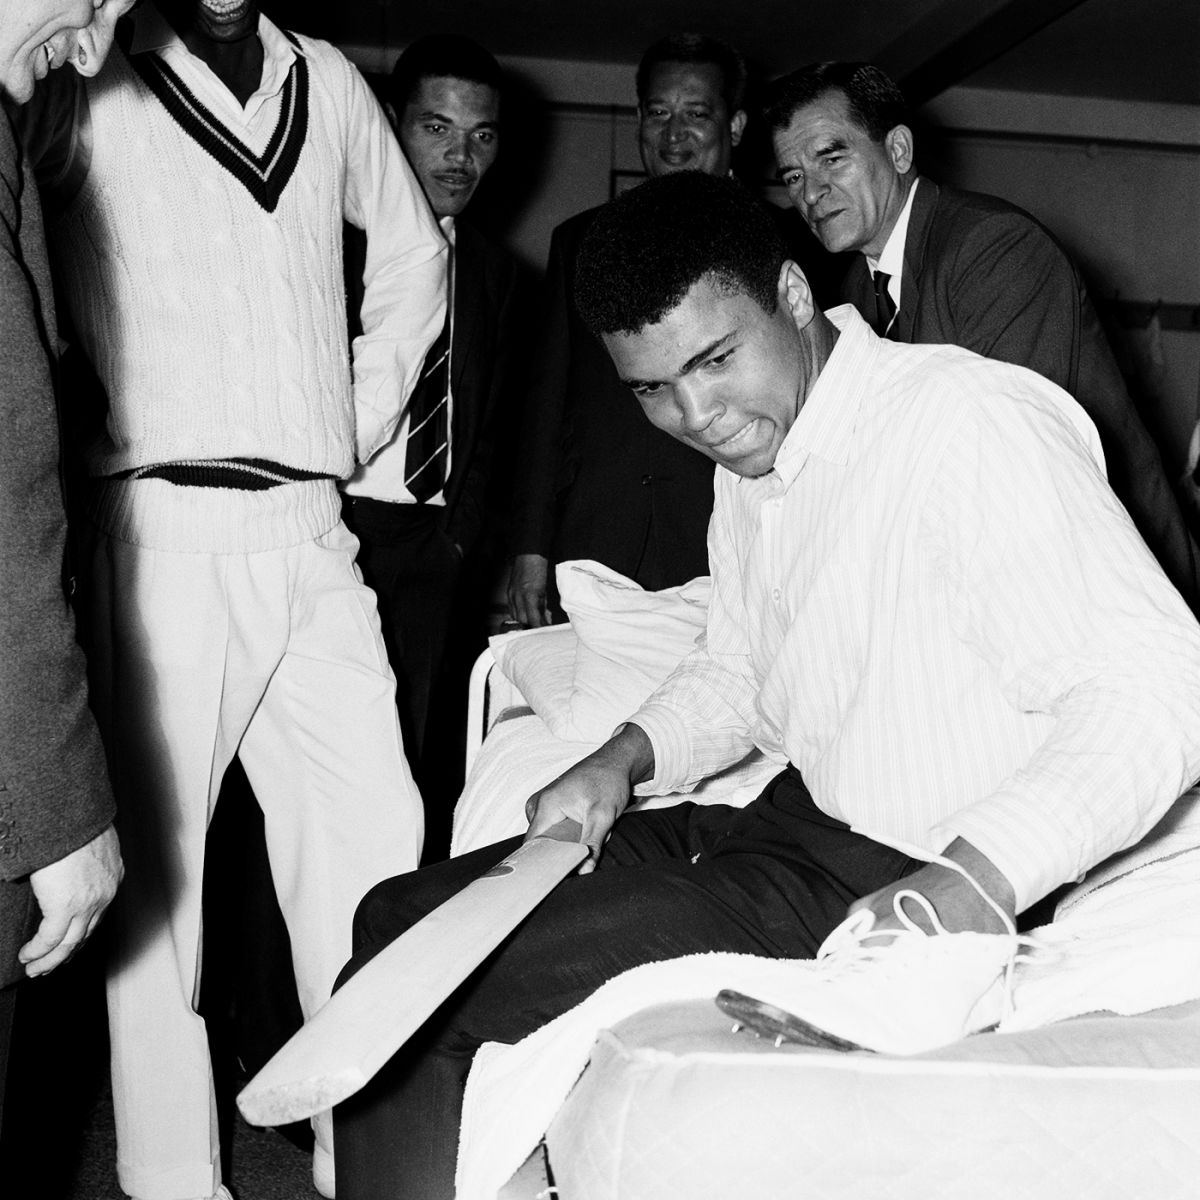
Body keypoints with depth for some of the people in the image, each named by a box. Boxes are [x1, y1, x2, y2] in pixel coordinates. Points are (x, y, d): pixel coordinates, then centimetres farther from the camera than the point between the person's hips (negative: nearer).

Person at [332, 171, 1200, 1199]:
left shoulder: (974, 421, -19)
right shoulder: (750, 453, 11)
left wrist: (973, 882, -38)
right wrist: (625, 760, 4)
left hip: (900, 889, -9)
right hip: (789, 818, 9)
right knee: (400, 920, 7)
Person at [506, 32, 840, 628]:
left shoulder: (787, 248, 8)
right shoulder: (580, 242, 17)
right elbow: (548, 398, 14)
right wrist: (531, 550, 7)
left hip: (728, 567, -2)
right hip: (591, 561, 2)